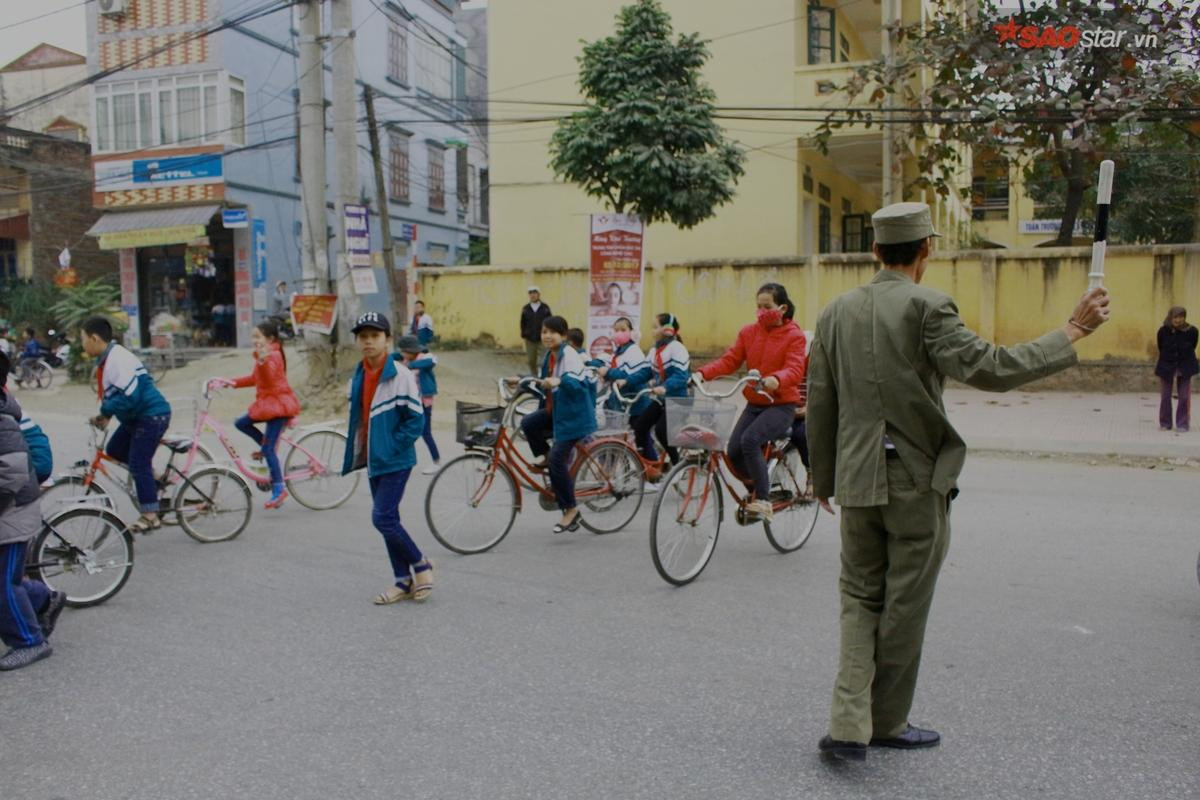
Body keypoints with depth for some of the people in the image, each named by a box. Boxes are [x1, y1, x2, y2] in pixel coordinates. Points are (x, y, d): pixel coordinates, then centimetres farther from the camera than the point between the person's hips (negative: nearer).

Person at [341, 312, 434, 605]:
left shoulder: (400, 375, -14)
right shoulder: (358, 377, 8)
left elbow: (415, 420, -14)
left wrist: (392, 448, -17)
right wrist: (357, 453, 11)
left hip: (395, 461, -8)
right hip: (373, 461, 8)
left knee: (383, 518, -13)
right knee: (388, 520, 11)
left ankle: (421, 564, 9)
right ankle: (404, 581, 21)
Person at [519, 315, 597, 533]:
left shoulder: (570, 355, -16)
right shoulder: (550, 355, 10)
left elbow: (576, 382, -33)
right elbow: (543, 383, 22)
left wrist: (558, 381, -50)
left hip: (574, 414, -8)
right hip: (555, 410, 8)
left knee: (558, 458, -13)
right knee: (528, 423, -16)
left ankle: (570, 509, -1)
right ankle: (545, 455, 10)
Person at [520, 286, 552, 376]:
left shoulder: (545, 308, -3)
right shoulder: (525, 309, 4)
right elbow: (522, 324, 8)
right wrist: (524, 334, 0)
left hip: (542, 339, -3)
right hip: (530, 339, 3)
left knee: (543, 361, -6)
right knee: (531, 361, 11)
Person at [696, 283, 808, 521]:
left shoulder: (794, 335, -6)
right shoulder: (749, 332, 6)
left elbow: (795, 370, -20)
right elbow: (729, 360, -3)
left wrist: (776, 379, -42)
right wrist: (703, 373, -21)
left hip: (781, 405, -5)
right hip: (754, 404, 5)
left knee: (750, 439, -28)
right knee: (733, 451, -11)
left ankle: (764, 500, -16)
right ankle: (760, 488, 17)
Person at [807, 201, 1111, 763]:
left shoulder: (836, 312, 6)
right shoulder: (926, 307, -12)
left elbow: (819, 405, 8)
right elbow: (989, 368, -21)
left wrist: (823, 478, 16)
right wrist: (1073, 331, -11)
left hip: (857, 480, 5)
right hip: (916, 482, -4)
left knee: (860, 597, 14)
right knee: (905, 604, 10)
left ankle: (849, 725, 4)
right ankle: (886, 721, 25)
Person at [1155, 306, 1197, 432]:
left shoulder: (1191, 331, -12)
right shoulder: (1163, 331, -9)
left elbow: (1192, 348, 3)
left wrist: (1183, 359, 9)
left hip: (1184, 367, -1)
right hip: (1167, 366, 1)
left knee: (1184, 397, 1)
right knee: (1166, 396, 5)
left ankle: (1182, 424, 9)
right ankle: (1165, 423, 16)